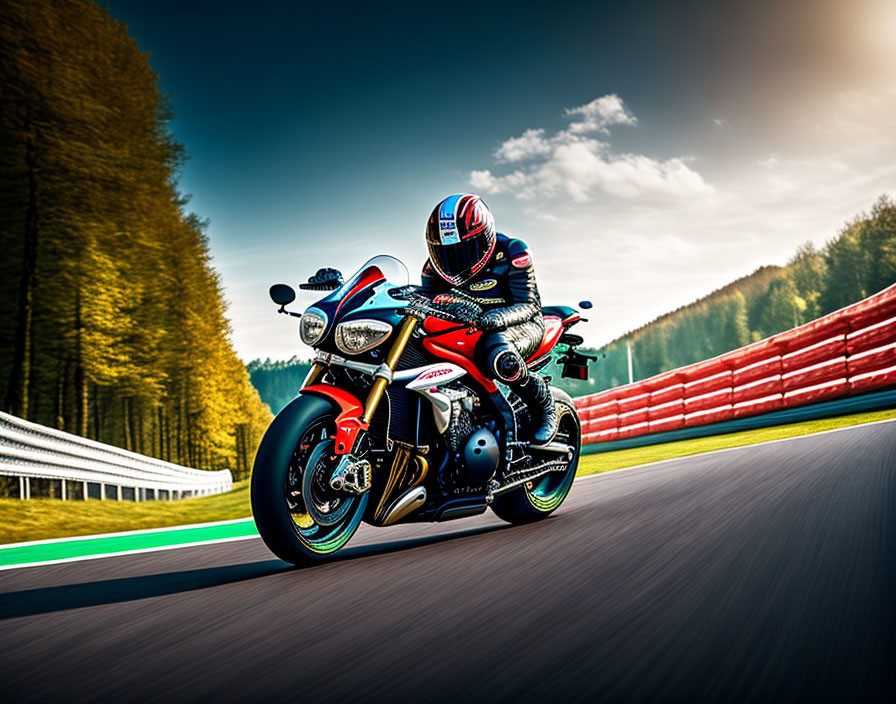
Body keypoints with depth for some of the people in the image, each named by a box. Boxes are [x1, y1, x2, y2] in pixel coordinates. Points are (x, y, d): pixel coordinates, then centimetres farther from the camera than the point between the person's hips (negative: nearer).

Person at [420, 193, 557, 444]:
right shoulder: (435, 265, -1)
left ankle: (543, 406, -16)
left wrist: (494, 318, -41)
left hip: (521, 325, -5)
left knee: (497, 353, -42)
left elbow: (530, 305, -18)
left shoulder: (511, 253, -15)